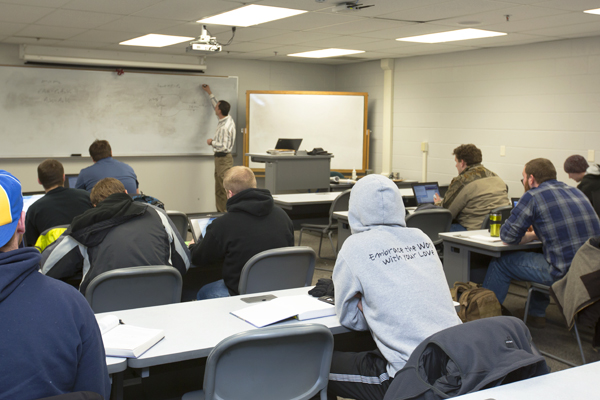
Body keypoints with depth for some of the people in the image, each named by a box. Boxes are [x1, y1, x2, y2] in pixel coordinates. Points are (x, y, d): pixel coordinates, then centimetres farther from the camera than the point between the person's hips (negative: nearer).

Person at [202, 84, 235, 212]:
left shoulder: (224, 127, -22)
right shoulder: (228, 119, 6)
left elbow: (223, 146, -26)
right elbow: (217, 106, 24)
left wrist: (212, 142, -10)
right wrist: (209, 93, 31)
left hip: (223, 159, -10)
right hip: (220, 158, 10)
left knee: (225, 189, -8)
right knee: (219, 189, 14)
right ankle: (220, 213, 19)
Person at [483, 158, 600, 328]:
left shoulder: (533, 196, -7)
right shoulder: (575, 191, 15)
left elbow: (507, 236, -5)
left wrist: (531, 236, 13)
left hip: (564, 274, -8)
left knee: (500, 263, 9)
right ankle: (536, 314, 39)